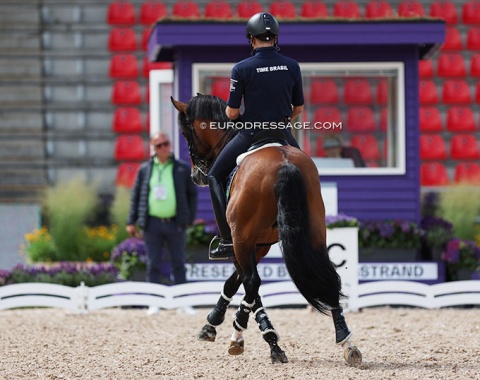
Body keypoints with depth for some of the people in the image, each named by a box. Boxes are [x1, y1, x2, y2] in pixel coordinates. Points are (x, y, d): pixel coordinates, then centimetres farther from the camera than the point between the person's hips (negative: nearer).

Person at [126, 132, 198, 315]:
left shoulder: (183, 169, 3)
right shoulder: (145, 169, 6)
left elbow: (192, 194, 7)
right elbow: (136, 195, 9)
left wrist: (189, 219, 0)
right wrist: (131, 221, 5)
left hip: (175, 224, 0)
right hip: (152, 223, 1)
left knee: (179, 264, 6)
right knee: (153, 265, 3)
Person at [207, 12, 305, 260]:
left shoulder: (241, 69, -12)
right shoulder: (292, 66, -2)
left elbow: (231, 112, -9)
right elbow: (298, 109, 5)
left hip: (250, 134, -3)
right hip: (283, 134, 3)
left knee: (215, 176, 13)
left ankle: (228, 240, 2)